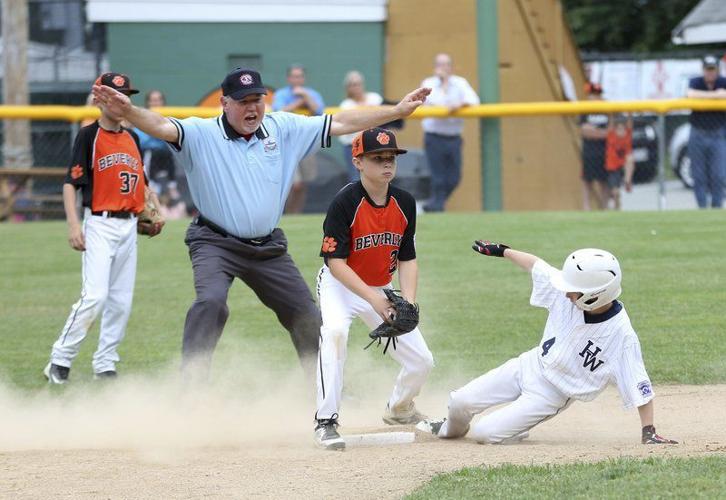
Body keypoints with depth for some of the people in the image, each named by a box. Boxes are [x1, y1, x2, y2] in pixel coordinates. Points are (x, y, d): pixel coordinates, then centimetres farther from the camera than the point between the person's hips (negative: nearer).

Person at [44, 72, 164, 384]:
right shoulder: (89, 136, -5)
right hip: (100, 224, -7)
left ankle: (105, 365, 14)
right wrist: (73, 224, -20)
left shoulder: (131, 137, 14)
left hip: (129, 226, 7)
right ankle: (60, 361, -9)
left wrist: (155, 207, 8)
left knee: (122, 300, 6)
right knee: (95, 296, -17)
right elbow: (71, 183, -10)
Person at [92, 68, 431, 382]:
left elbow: (341, 124, 4)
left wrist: (399, 111, 1)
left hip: (269, 248, 5)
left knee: (307, 315, 11)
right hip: (215, 243, -5)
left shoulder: (283, 128, 3)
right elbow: (162, 127, -28)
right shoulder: (202, 134, -10)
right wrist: (127, 111, -49)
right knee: (211, 301, -31)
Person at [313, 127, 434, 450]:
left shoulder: (405, 204, -7)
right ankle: (326, 423, -34)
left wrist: (408, 302, -16)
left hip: (382, 289, 6)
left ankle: (399, 409, 37)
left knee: (422, 361, 3)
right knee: (335, 330, -38)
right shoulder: (345, 203, -24)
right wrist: (372, 299, -33)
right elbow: (336, 262, -25)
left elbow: (407, 258, 0)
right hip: (340, 285, -5)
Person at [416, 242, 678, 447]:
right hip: (530, 365, 5)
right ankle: (452, 429, 44)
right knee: (460, 402, 10)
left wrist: (649, 432, -29)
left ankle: (517, 432, 18)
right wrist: (502, 251, 15)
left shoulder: (621, 334, -31)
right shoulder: (566, 292, -16)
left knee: (483, 433, -14)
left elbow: (640, 386, -27)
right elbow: (537, 266, 3)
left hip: (552, 394, -5)